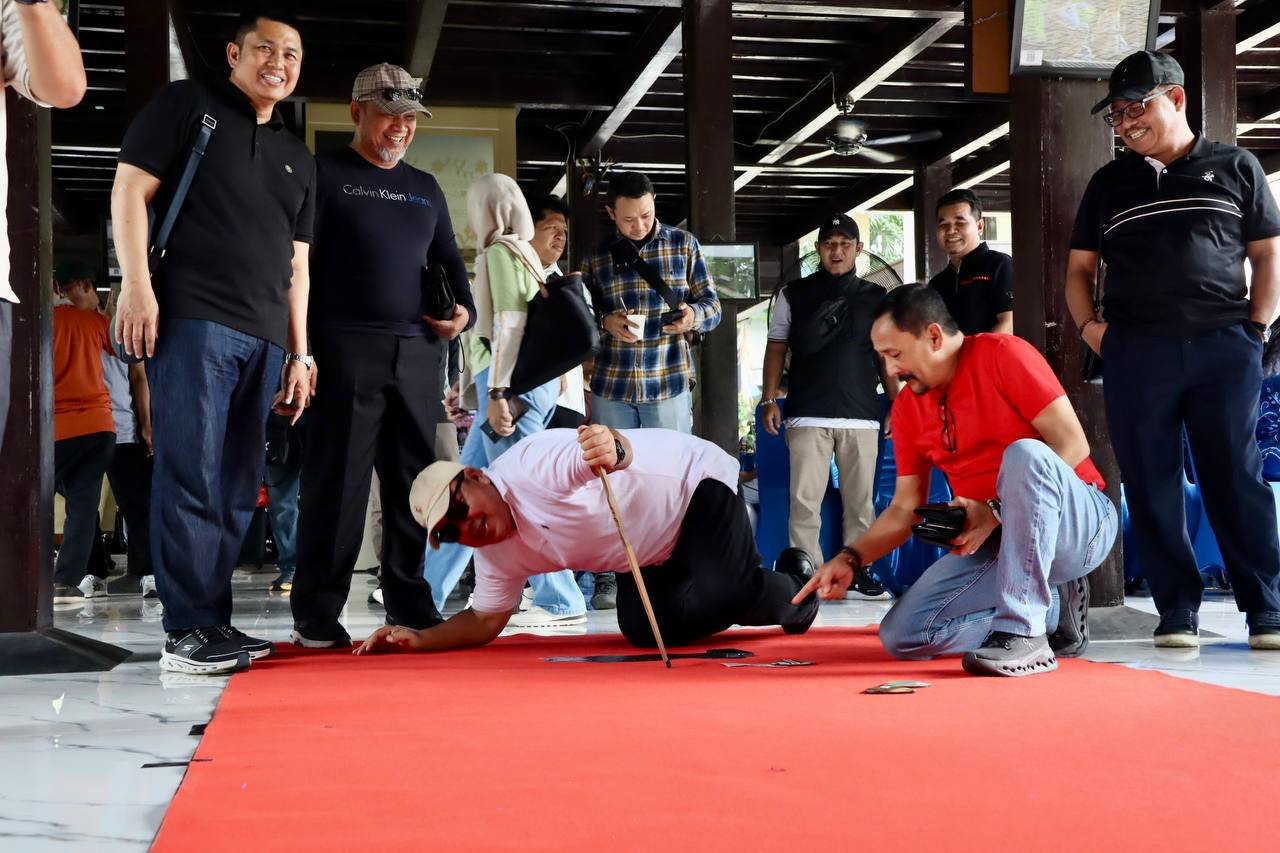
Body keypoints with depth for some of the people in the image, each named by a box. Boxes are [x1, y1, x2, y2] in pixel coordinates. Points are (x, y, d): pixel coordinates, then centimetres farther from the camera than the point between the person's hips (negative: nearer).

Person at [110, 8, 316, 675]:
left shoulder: (297, 158, 24)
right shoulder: (187, 105, 8)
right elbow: (130, 188, 0)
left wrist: (300, 354, 17)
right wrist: (135, 282, -12)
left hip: (265, 340, 6)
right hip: (193, 320, -6)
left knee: (236, 487, 5)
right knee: (191, 476, -11)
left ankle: (214, 623, 10)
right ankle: (188, 631, -9)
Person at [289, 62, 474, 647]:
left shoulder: (426, 189, 22)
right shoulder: (324, 175, 5)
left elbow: (449, 262, 27)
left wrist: (463, 310, 5)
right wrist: (300, 347, -12)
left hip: (418, 353, 5)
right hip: (347, 350, -5)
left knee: (414, 481, 6)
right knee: (336, 481, -6)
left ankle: (409, 603, 15)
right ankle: (317, 613, 1)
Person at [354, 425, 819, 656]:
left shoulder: (531, 465, -31)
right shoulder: (495, 555, -5)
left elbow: (613, 452, -45)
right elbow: (485, 620, 4)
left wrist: (614, 448, -71)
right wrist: (420, 639, -12)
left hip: (695, 480, -8)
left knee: (725, 591, -29)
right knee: (642, 629, -10)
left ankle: (793, 593, 6)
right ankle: (757, 590, 14)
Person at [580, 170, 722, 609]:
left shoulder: (684, 244, 6)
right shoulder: (595, 257, 8)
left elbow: (713, 306, 5)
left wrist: (694, 314, -18)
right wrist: (605, 322, -11)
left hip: (669, 383, -1)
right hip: (611, 385, 1)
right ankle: (609, 578, 10)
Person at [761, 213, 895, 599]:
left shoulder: (876, 298, 14)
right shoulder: (793, 295, 10)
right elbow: (776, 348, 10)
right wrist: (769, 400, 1)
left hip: (862, 416, 2)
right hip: (807, 416, -1)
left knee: (860, 501, 3)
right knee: (805, 501, -7)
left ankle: (856, 573, 10)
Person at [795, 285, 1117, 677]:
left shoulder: (1003, 355, -11)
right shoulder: (907, 408, 7)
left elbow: (1073, 446, -17)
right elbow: (905, 509, 9)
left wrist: (997, 511, -24)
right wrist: (850, 558, -7)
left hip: (1076, 524, -6)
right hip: (992, 543, 6)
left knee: (1025, 453, -37)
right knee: (900, 635, -12)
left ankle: (1023, 633, -32)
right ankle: (1050, 609, 2)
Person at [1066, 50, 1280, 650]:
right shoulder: (1108, 184, 15)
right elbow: (1079, 268, 18)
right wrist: (1089, 325, 1)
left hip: (1224, 349, -2)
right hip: (1134, 354, 2)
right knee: (1152, 487, 1)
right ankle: (1178, 612, 7)